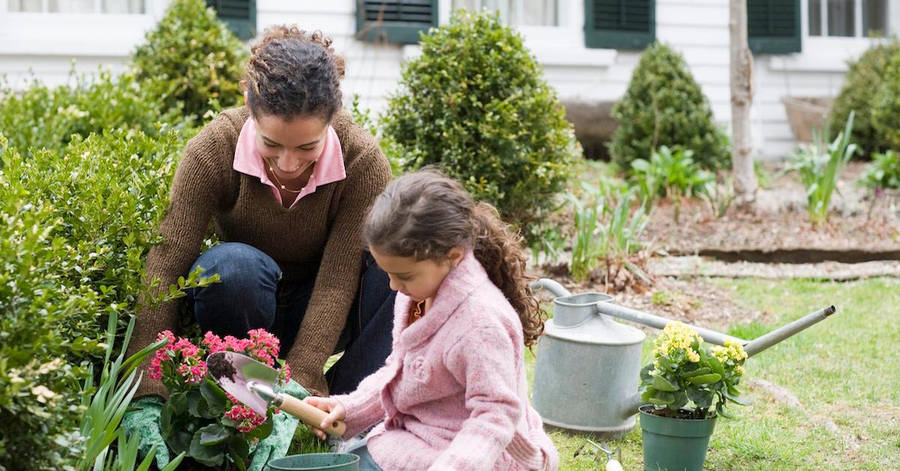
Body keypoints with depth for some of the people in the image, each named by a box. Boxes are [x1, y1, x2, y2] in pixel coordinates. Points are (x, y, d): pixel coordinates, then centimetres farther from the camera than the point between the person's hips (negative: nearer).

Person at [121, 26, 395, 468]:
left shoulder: (363, 162, -24)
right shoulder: (215, 149, -25)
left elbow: (336, 284, -27)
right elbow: (165, 264, -30)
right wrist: (146, 399, -39)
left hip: (318, 314, 1)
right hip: (244, 303, -1)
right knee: (233, 266, -36)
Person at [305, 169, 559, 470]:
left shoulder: (481, 321, -30)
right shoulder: (417, 294, 1)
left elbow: (496, 414, -28)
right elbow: (398, 371, 15)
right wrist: (348, 408, 2)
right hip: (415, 431, 10)